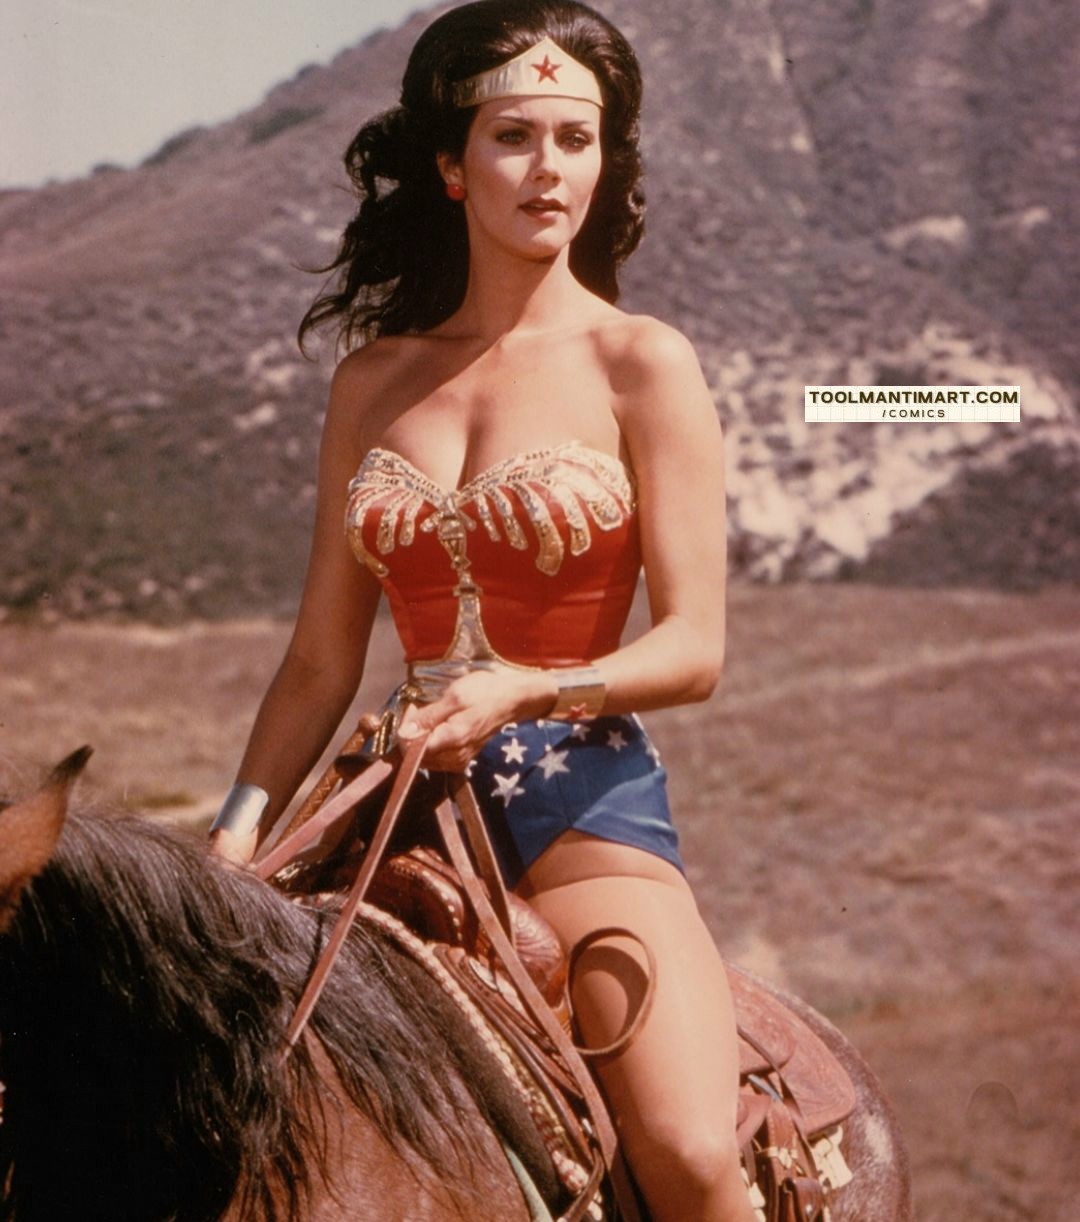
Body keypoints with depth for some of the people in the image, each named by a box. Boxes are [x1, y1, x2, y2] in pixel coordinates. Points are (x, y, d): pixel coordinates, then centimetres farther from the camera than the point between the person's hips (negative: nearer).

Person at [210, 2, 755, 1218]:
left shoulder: (644, 365, -1)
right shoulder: (373, 378, 10)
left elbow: (695, 648, -6)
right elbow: (321, 661, 12)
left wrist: (522, 689, -21)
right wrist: (233, 839, 0)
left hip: (585, 797, -4)